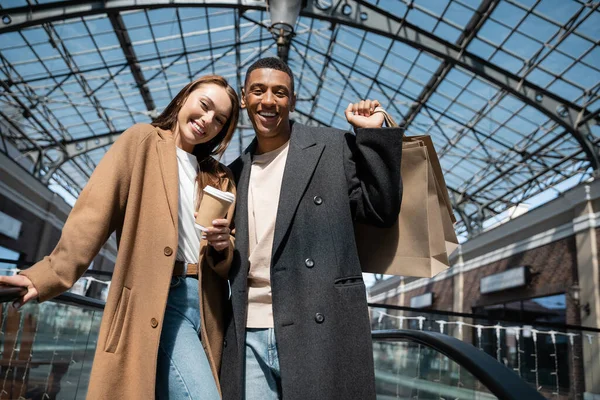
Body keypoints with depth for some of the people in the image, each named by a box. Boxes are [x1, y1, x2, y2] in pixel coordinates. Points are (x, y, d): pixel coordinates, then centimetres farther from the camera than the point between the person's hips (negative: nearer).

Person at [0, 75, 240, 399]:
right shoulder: (143, 141, 7)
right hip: (161, 297, -6)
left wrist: (223, 246, -5)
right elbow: (97, 210, -6)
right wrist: (48, 274, -17)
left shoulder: (218, 177, 20)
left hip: (206, 304, 6)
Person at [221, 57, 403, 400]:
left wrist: (373, 134, -7)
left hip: (319, 332, -3)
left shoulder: (333, 148, 3)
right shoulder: (236, 172, 16)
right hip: (248, 337, 4)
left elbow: (382, 211, -3)